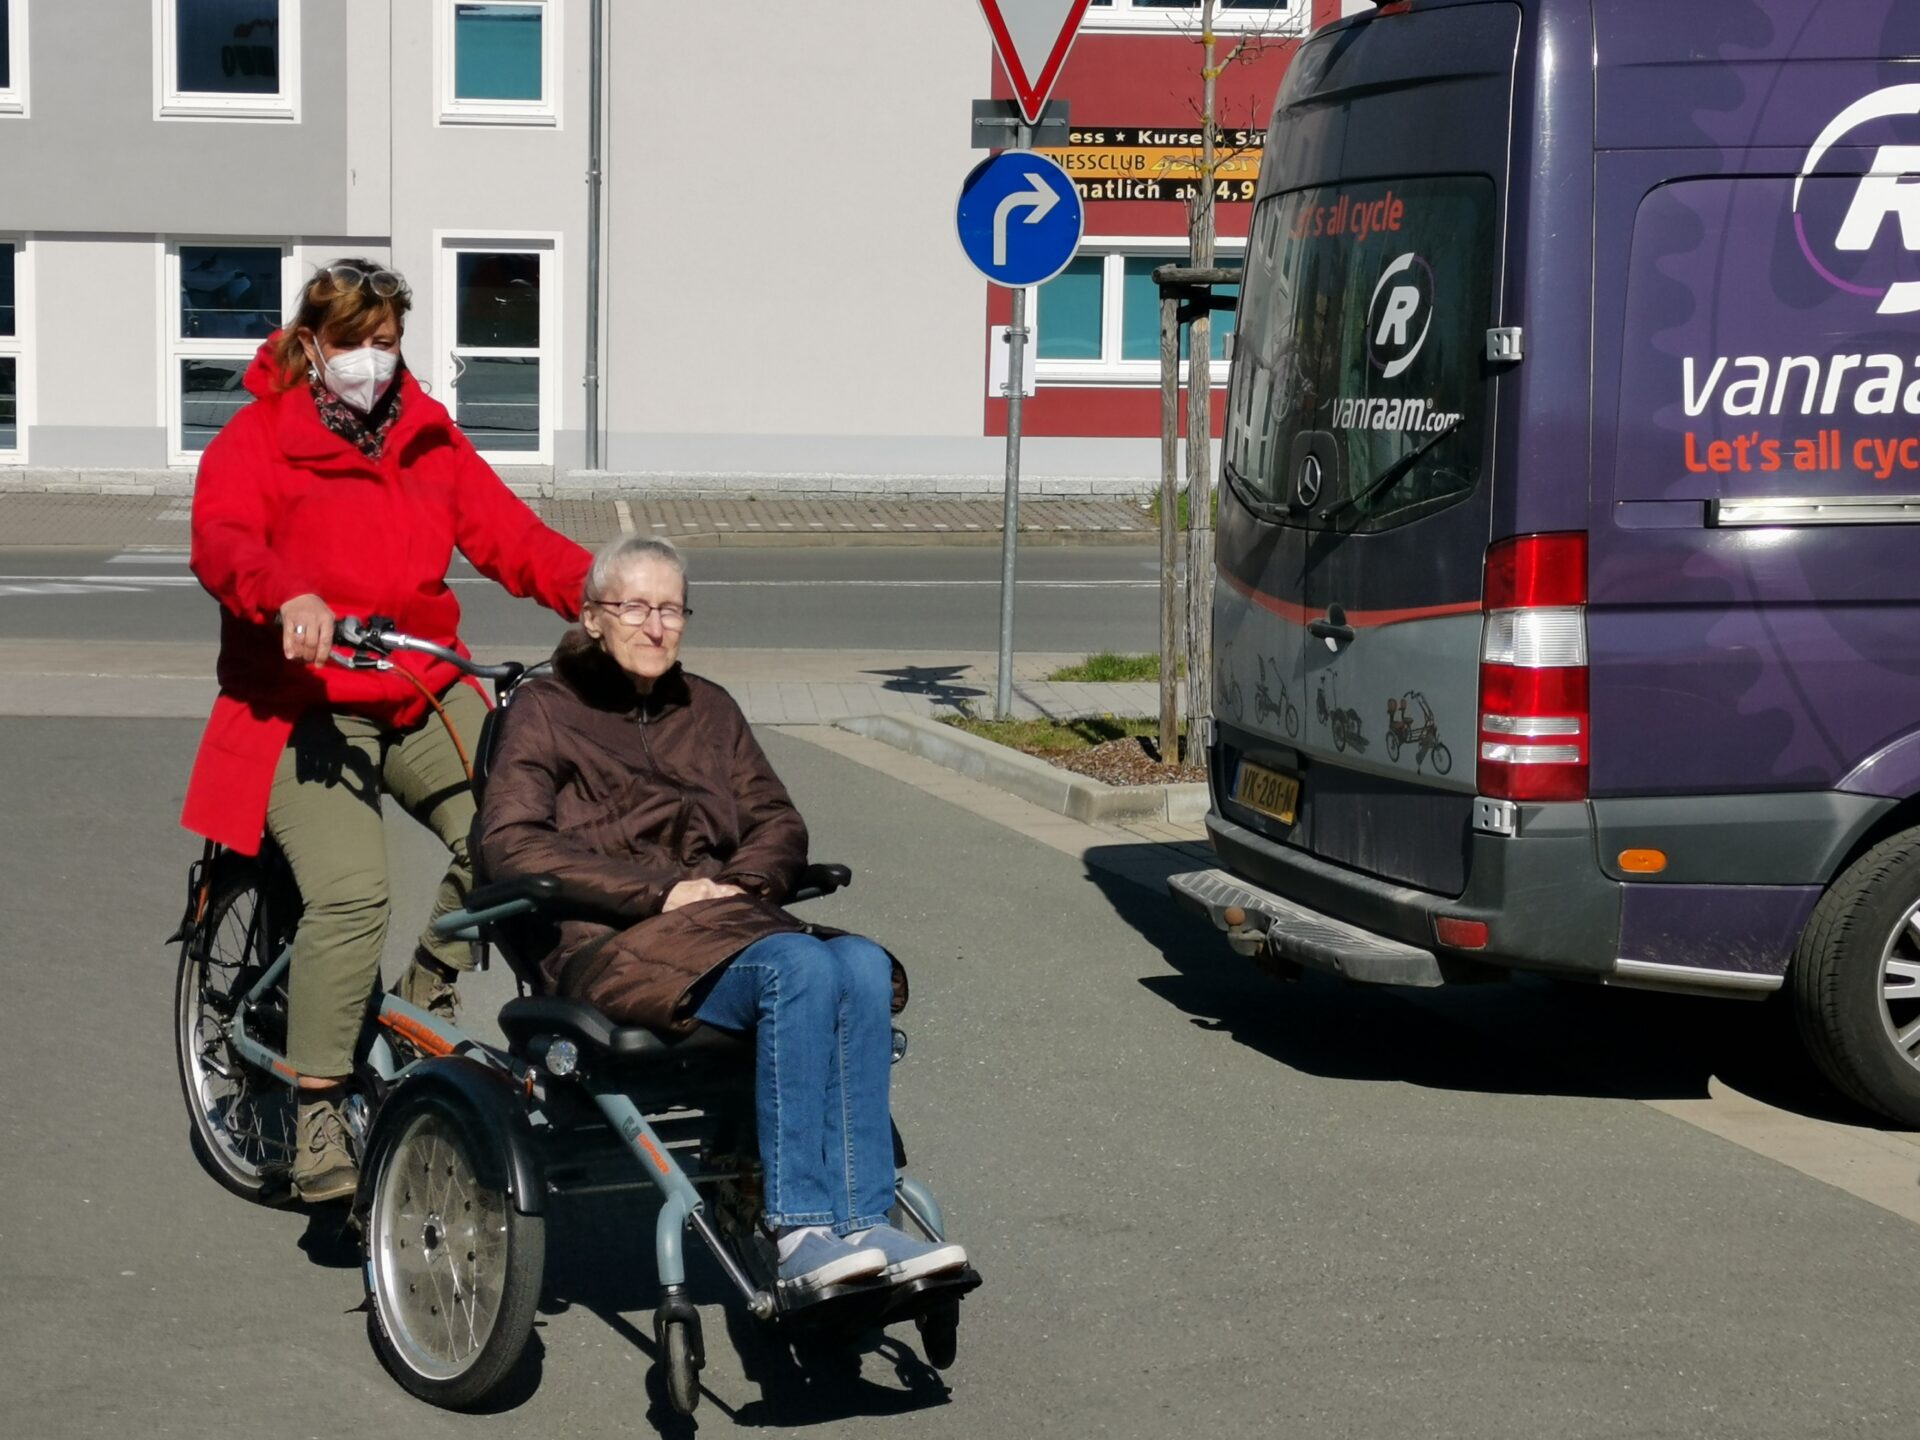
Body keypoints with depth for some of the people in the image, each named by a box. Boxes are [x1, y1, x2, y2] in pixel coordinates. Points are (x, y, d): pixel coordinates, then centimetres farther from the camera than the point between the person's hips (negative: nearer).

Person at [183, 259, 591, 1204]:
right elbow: (222, 542, -20)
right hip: (302, 706, -4)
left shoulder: (428, 437, 14)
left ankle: (429, 995, 6)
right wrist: (289, 597, -43)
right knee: (350, 893, -25)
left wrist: (597, 590, -13)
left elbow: (502, 530, 5)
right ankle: (315, 1114, -15)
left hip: (425, 696, 5)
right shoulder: (256, 441, -1)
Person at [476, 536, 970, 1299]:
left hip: (727, 919, 5)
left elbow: (779, 823, 22)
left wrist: (743, 881, -3)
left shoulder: (707, 710, 26)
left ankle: (863, 1222, -34)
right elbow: (509, 844, -6)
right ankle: (799, 1235, -36)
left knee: (864, 969, -28)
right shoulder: (546, 710, 9)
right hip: (608, 944, -5)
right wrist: (662, 890, -13)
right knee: (799, 968, -34)